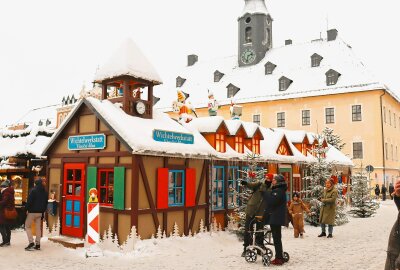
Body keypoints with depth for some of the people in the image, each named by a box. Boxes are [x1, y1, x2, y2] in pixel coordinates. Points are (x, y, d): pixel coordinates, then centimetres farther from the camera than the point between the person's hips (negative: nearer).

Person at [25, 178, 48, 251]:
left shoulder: (33, 190, -12)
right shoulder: (45, 192, 9)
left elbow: (29, 201, -16)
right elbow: (46, 203, 14)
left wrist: (27, 209, -4)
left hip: (32, 211, -6)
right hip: (40, 212, 6)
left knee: (28, 226, 4)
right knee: (38, 227, 9)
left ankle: (31, 242, -7)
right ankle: (38, 244, 8)